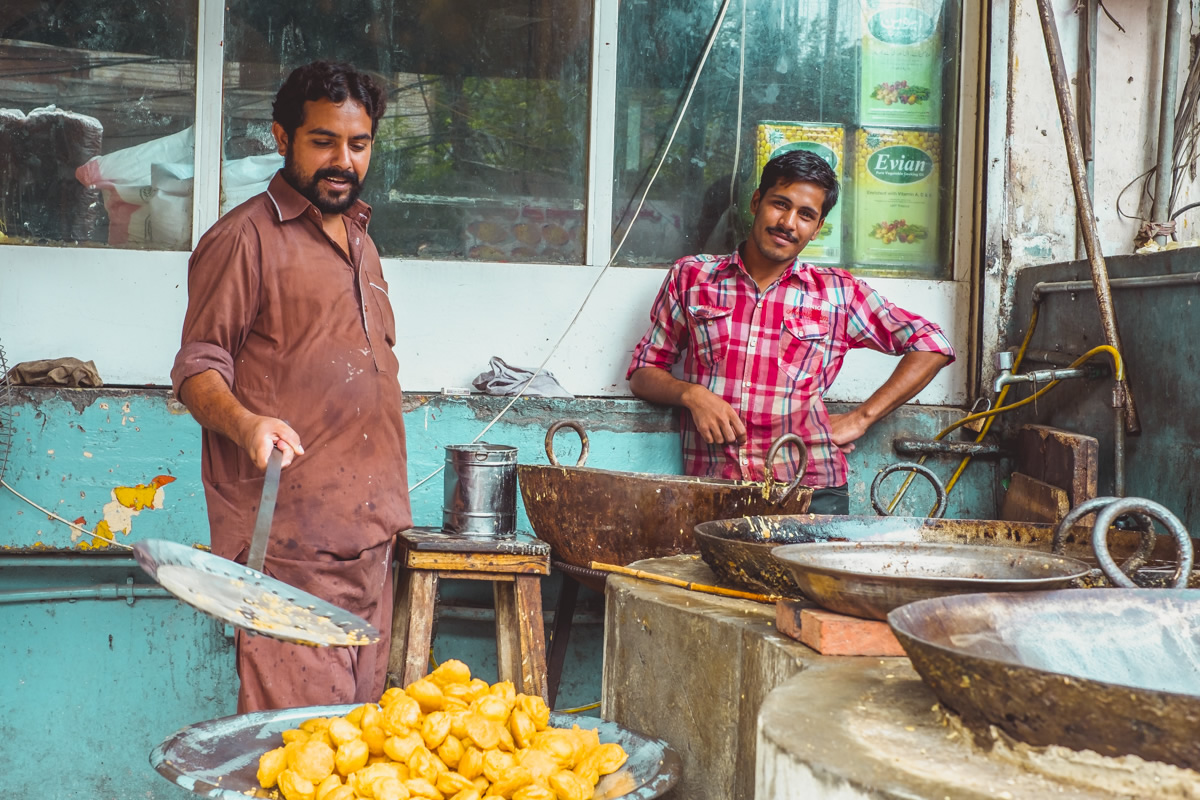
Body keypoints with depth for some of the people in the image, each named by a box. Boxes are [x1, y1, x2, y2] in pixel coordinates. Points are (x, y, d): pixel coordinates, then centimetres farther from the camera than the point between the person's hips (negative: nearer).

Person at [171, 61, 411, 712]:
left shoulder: (359, 242, 21)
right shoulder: (244, 237, -2)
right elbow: (198, 368, -6)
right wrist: (245, 423, -27)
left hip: (368, 532, 7)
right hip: (287, 536, -7)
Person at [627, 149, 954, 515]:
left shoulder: (838, 293, 11)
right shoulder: (690, 277, 13)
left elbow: (933, 346, 12)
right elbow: (643, 372, 16)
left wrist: (860, 418, 4)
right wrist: (692, 394, -6)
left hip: (810, 490, 0)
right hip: (711, 490, 1)